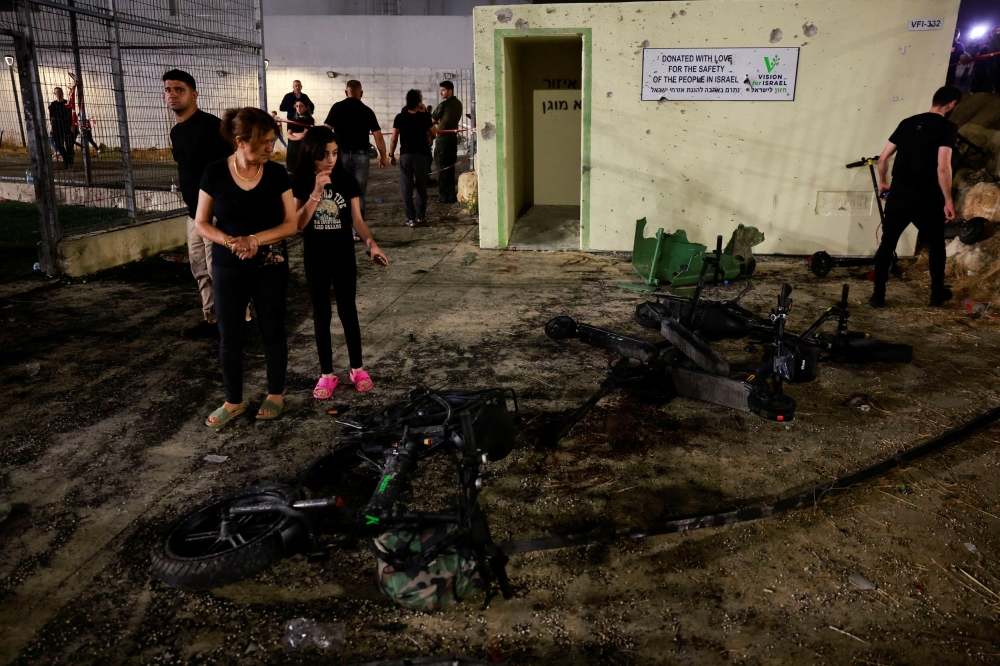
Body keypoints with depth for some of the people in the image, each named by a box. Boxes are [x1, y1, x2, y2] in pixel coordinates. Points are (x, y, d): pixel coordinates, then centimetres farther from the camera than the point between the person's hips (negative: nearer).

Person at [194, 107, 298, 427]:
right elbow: (201, 224, -3)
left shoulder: (276, 173, -6)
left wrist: (255, 239, -20)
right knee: (229, 338, 7)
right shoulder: (215, 173, -7)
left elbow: (291, 224, -6)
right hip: (227, 269, 0)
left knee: (272, 331, 11)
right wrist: (230, 242, -20)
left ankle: (275, 394, 29)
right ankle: (234, 401, 26)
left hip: (270, 268, 0)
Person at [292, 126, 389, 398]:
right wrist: (316, 192, -23)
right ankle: (326, 374, 17)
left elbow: (357, 219, -4)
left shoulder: (347, 181, -6)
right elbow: (298, 223, -14)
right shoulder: (300, 184, -7)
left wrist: (371, 243, -22)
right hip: (315, 258, 0)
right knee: (321, 315, 8)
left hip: (344, 256, 0)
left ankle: (357, 369, 21)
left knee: (348, 311, 8)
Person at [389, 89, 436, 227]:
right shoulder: (424, 116, -4)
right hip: (421, 155, 0)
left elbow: (394, 138, -2)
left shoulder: (400, 117, -3)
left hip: (405, 155, 0)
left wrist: (391, 155, 7)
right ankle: (420, 216, 18)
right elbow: (434, 132, 10)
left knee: (407, 187, 2)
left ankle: (411, 218, 0)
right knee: (421, 186, 12)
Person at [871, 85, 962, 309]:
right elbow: (942, 167, -16)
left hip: (898, 194, 3)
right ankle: (937, 292, 28)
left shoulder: (908, 122, 9)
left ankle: (878, 294, 9)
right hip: (926, 198, -3)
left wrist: (882, 182, 27)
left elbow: (883, 158, 11)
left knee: (887, 244, 9)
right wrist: (948, 200, -9)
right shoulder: (947, 127, -6)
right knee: (936, 245, 17)